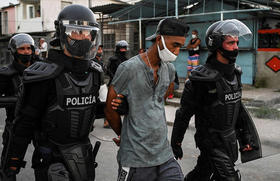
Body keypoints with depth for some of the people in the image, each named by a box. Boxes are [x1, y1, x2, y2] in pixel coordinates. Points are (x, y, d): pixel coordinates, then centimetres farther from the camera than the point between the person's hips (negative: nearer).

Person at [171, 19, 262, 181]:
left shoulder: (235, 73, 4)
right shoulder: (203, 78, -20)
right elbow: (184, 113, -14)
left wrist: (245, 134, 15)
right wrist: (176, 143, -7)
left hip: (230, 138, 7)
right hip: (212, 142, -7)